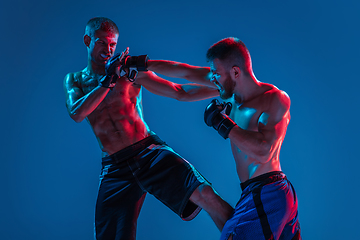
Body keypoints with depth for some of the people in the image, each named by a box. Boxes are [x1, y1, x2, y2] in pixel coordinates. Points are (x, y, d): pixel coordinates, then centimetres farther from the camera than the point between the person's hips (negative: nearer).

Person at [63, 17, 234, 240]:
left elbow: (180, 92, 7)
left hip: (150, 152, -1)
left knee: (204, 194, -22)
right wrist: (108, 80, -14)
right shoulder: (74, 80, 14)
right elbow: (76, 114, -8)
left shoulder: (129, 70, 9)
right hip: (116, 169, 1)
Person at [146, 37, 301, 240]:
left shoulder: (276, 98, -14)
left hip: (265, 196, -8)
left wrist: (222, 122, -19)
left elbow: (263, 152, -27)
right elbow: (185, 72, 14)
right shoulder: (233, 89, 6)